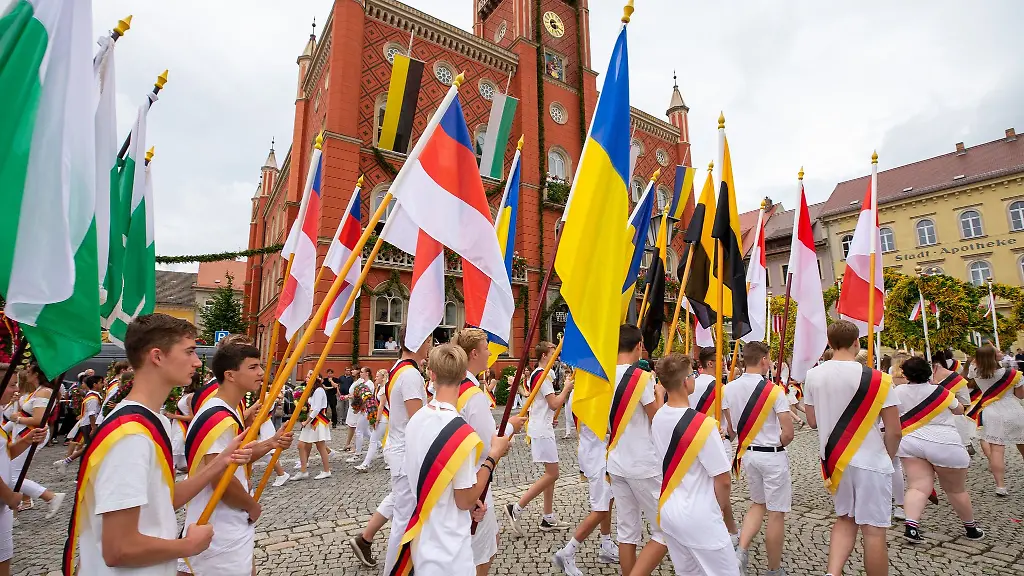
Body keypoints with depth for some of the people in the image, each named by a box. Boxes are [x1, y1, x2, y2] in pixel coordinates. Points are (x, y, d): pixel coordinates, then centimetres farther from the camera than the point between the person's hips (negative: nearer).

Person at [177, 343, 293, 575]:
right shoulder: (220, 420, -25)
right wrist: (253, 506, -12)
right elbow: (221, 480, -28)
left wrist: (270, 443, -1)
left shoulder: (229, 412, 7)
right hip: (220, 529, -10)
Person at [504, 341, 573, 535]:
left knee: (550, 473, 13)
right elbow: (555, 404, -19)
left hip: (543, 429, 10)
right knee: (552, 474, -7)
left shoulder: (537, 374, 14)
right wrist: (567, 388, -7)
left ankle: (548, 518, 21)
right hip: (541, 431, -10)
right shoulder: (542, 375, -17)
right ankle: (516, 508, -2)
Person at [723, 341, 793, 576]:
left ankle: (742, 551, 9)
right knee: (776, 512, 9)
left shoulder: (729, 389, -4)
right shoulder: (774, 390, -17)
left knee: (758, 503, 23)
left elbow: (731, 428, 3)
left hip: (746, 453, 5)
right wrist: (776, 445, 4)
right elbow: (788, 434, -15)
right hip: (772, 456, -5)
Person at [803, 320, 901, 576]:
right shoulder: (877, 380, -14)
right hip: (870, 462, -4)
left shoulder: (813, 375, -4)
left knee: (845, 519, 20)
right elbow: (894, 431, -9)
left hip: (832, 460, 4)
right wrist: (888, 458, 7)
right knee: (873, 529, 9)